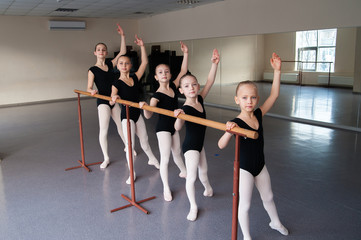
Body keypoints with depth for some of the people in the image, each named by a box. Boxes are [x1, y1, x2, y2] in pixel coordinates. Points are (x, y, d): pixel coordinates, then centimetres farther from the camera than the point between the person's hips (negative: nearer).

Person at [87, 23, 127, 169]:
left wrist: (122, 36, 0)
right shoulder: (92, 70, -4)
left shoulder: (110, 64, 6)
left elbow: (122, 52, 4)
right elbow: (89, 88, -6)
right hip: (102, 101, -4)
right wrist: (92, 91, -28)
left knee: (121, 125, 15)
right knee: (103, 130, -6)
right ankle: (106, 158, 7)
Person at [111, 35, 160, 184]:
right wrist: (114, 99, -46)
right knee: (130, 145, -2)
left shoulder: (135, 78, 0)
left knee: (144, 140, 20)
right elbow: (112, 101, -24)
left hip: (137, 114, 4)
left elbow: (144, 62, -5)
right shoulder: (117, 83, -12)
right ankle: (132, 174, 13)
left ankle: (152, 159, 46)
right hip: (126, 116, -4)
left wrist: (142, 46, -10)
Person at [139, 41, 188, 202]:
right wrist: (144, 107, -47)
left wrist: (185, 54, -3)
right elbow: (148, 115, -27)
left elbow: (183, 71, 0)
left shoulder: (173, 87, -1)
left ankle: (184, 172, 51)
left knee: (177, 153, 24)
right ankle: (166, 188, 10)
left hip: (173, 126, 6)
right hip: (163, 128, -6)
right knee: (165, 158, -4)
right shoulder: (157, 95, -18)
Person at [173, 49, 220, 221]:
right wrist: (179, 117, -61)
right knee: (192, 177, -4)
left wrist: (214, 63, -9)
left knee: (203, 170, 27)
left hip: (199, 144, 8)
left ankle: (208, 189, 55)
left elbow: (210, 82, -2)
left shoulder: (200, 99, -5)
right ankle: (193, 207, 15)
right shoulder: (186, 109, -27)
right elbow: (177, 127, -41)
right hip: (190, 146, -8)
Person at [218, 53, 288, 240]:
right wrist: (229, 132, -50)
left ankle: (275, 222, 54)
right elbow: (221, 145, -31)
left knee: (268, 197, 27)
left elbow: (274, 95, -6)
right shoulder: (237, 123, -24)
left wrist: (277, 70, -12)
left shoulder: (258, 114, -6)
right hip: (244, 169, -6)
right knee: (244, 205, 9)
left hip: (260, 166, 6)